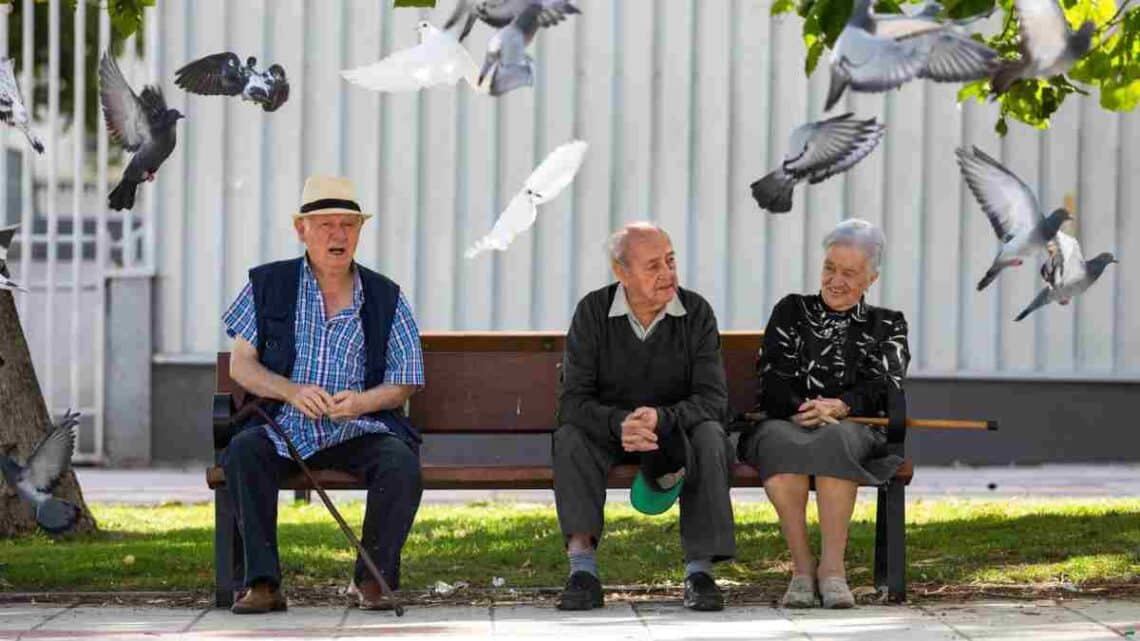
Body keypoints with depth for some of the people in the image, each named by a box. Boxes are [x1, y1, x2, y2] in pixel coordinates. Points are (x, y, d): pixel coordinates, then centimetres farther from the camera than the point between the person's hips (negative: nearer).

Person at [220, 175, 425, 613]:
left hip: (361, 429, 0)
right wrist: (292, 391, -14)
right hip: (283, 428, 0)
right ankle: (263, 584, -29)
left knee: (401, 463, -31)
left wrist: (361, 402, -15)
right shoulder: (269, 285, 8)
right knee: (243, 451, -32)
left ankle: (373, 578, -11)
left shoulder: (385, 298, 8)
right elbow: (240, 365, 6)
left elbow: (404, 383, 8)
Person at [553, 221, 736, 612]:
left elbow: (713, 400, -15)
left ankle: (700, 570, -31)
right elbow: (573, 401, -16)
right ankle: (583, 570, -37)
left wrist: (661, 419, -35)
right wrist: (619, 424, -37)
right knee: (570, 436, -30)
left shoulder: (696, 312, -9)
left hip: (676, 431, 0)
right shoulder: (593, 312, -9)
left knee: (710, 435, -31)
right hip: (608, 430, 0)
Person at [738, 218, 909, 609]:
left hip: (854, 428, -1)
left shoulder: (887, 326, 21)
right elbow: (771, 379, 8)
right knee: (781, 443, -39)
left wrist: (838, 406, -17)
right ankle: (802, 566, -35)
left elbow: (884, 386, 3)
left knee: (834, 439, -40)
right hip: (784, 422, 1)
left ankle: (833, 566, -40)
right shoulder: (791, 311, 22)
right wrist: (802, 409, -14)